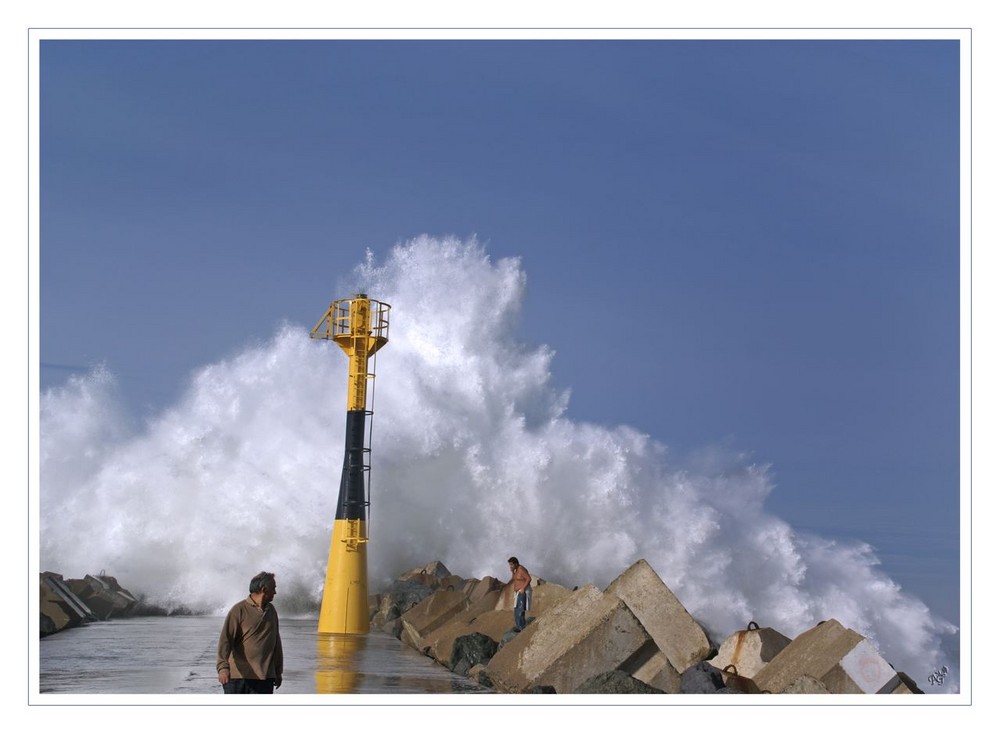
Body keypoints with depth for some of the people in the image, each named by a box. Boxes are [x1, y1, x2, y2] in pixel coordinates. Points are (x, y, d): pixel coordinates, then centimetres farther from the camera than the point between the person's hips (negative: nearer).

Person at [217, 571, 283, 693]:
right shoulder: (239, 610, -8)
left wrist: (278, 672, 23)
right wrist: (223, 667, -28)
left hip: (264, 678, 5)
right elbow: (225, 640, -15)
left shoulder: (271, 611, 12)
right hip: (238, 676, -5)